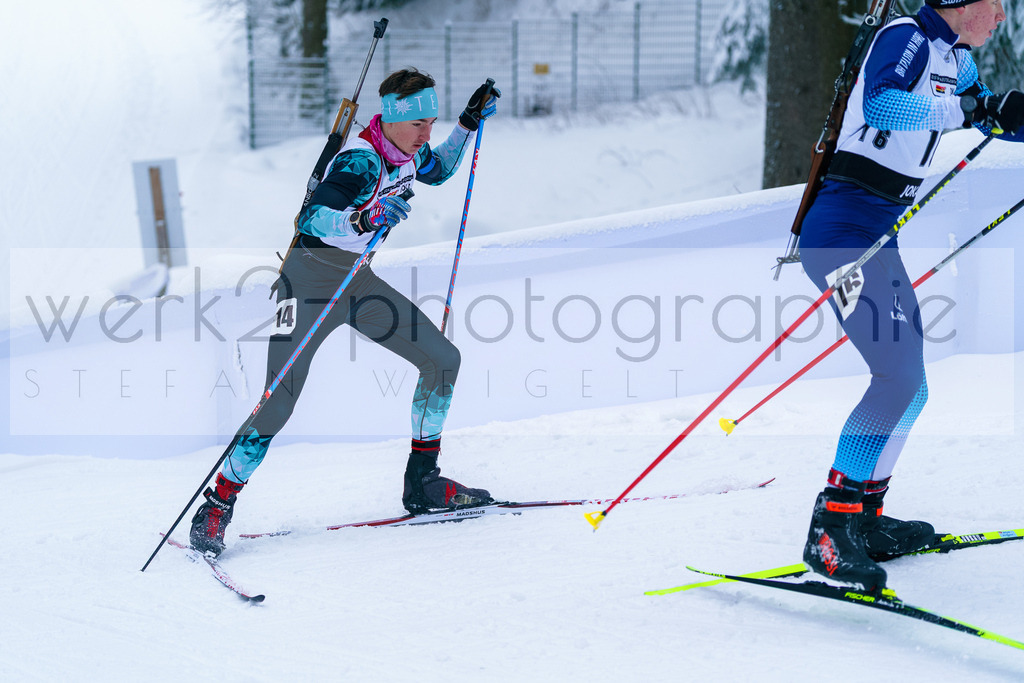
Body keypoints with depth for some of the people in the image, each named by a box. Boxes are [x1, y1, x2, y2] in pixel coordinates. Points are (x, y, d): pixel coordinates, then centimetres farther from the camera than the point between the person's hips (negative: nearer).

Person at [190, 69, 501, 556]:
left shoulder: (408, 152, 2)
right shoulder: (361, 160, -24)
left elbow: (437, 171, 28)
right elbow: (314, 217, -36)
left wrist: (470, 123, 16)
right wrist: (362, 218, -53)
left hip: (358, 280, 8)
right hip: (312, 277, -8)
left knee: (443, 359, 2)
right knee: (278, 402, -17)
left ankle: (422, 482, 13)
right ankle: (216, 507, -7)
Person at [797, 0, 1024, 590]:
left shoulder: (953, 59, 17)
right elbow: (878, 102, -31)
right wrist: (959, 109, -28)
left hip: (879, 237, 10)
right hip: (846, 231, -10)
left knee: (909, 387, 13)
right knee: (900, 377, -19)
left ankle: (864, 519, 23)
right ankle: (830, 530, -18)